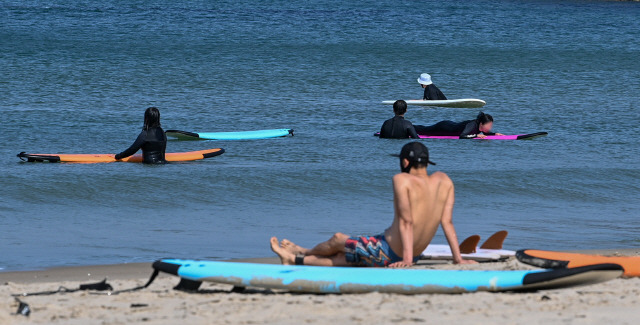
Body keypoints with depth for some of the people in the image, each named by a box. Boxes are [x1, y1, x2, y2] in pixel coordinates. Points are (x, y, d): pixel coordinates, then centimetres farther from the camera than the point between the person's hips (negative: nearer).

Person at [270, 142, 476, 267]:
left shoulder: (402, 180, -17)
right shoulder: (443, 180, -1)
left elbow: (406, 221, -25)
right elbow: (447, 222, -4)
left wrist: (407, 258, -29)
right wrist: (458, 258, -4)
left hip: (385, 252, -7)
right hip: (407, 257, 7)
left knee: (337, 240, 24)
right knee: (344, 256, 28)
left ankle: (302, 253, 54)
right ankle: (296, 259, 49)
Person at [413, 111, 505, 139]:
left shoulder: (481, 126, -14)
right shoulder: (472, 125, -37)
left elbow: (486, 133, 8)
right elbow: (462, 136, -48)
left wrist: (495, 134, -10)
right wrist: (476, 135, -42)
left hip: (451, 125, 7)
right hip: (443, 128, -7)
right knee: (422, 130, 14)